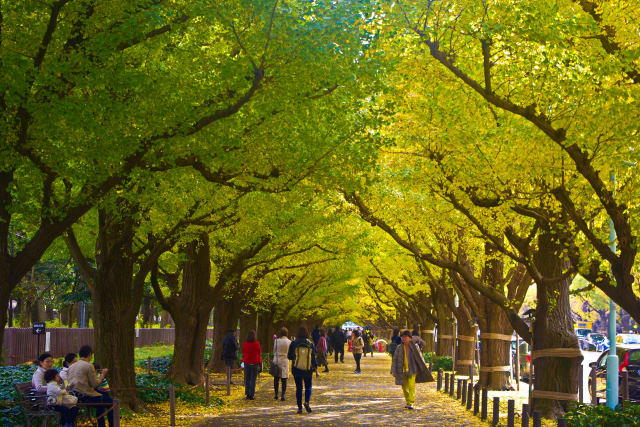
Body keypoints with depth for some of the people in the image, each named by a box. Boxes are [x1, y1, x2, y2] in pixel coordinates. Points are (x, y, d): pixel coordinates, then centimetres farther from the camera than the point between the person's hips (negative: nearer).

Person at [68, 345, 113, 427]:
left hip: (75, 396, 9)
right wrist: (102, 375, 4)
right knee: (111, 403, 4)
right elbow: (95, 384, -12)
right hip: (86, 397, -9)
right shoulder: (89, 366, -11)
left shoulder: (71, 367, 11)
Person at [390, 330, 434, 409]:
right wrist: (393, 371, -3)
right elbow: (395, 359, 3)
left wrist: (424, 369, 6)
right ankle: (408, 402, 23)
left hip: (412, 370, -3)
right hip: (403, 370, 3)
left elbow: (420, 358, 5)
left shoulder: (414, 346, -2)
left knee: (411, 386, -13)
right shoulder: (399, 348, 1)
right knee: (405, 387, 9)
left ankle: (411, 403, -15)